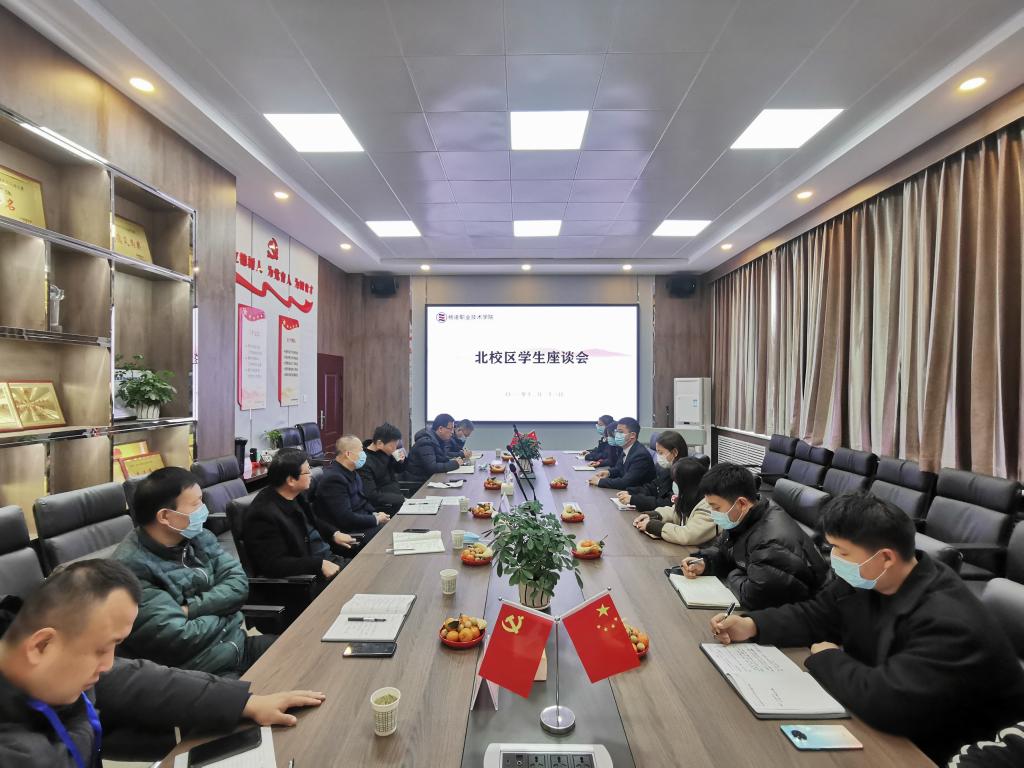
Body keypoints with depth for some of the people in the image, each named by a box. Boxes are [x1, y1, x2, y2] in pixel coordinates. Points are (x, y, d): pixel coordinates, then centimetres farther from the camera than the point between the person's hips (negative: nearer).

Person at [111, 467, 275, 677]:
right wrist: (226, 616, -6)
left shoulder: (198, 536, 4)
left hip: (241, 642, 7)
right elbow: (178, 640, -22)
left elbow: (238, 583, 0)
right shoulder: (131, 567, -19)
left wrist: (190, 609, -15)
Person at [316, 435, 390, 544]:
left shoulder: (351, 471, 5)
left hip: (361, 521, 9)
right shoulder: (333, 478, -22)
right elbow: (346, 518, -25)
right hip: (347, 532, -9)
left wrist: (376, 514, -1)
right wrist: (376, 519, -14)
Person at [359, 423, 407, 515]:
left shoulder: (386, 452, 2)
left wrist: (401, 460, -5)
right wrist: (402, 499, -24)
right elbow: (372, 496, -22)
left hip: (395, 499, 8)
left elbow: (398, 470, 18)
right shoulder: (365, 463, -21)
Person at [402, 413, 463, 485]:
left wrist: (452, 460, -5)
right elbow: (431, 467, -29)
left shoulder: (438, 440, 5)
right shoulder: (426, 442, -21)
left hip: (429, 478, 8)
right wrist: (455, 464, -21)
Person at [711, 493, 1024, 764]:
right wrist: (752, 625, -10)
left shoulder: (947, 621, -33)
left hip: (948, 751, -7)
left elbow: (888, 702, -41)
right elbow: (816, 615, 5)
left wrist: (827, 660, -23)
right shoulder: (863, 580, -7)